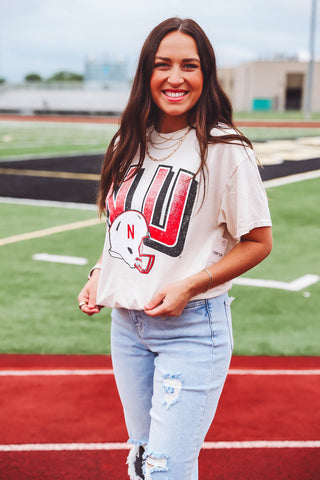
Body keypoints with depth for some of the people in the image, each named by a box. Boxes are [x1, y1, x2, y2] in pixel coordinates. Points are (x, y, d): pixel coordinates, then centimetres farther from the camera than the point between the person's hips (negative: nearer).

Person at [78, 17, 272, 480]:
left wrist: (190, 286, -18)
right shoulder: (129, 143, 6)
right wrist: (99, 273, 4)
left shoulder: (226, 150, -14)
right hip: (126, 324, 6)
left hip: (193, 327, -6)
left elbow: (259, 242, -8)